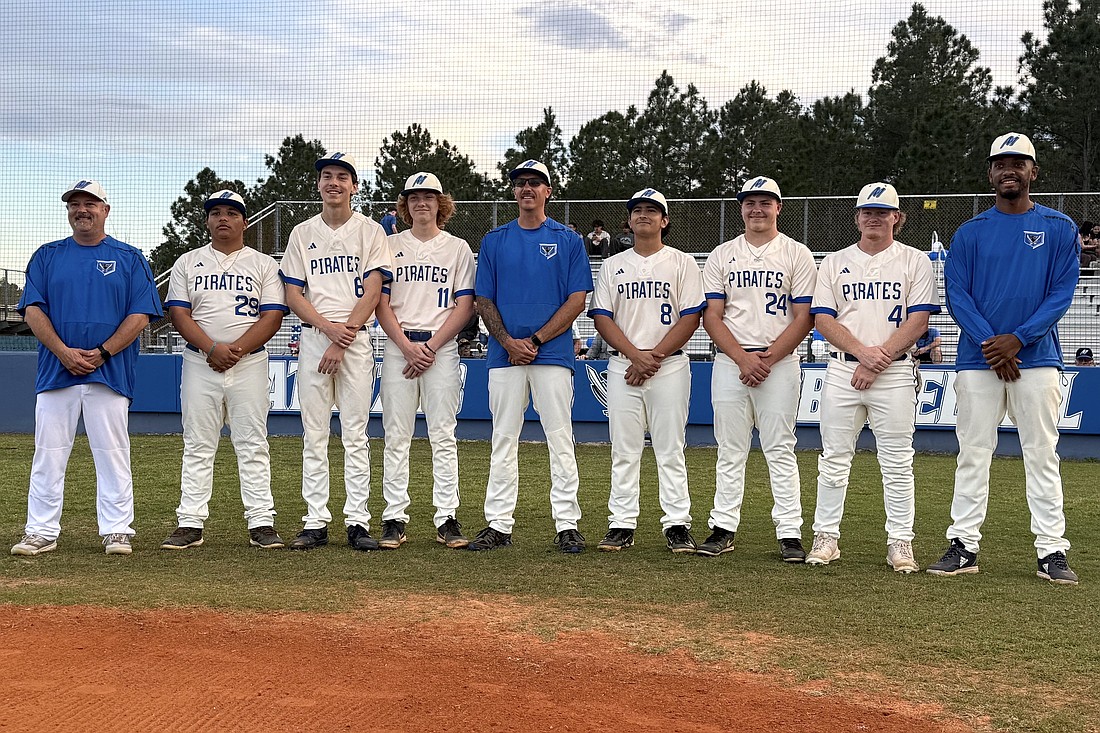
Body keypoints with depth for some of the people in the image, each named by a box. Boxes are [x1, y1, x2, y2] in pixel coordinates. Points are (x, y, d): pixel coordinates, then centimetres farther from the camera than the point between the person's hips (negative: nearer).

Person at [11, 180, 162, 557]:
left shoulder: (130, 258, 8)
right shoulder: (47, 256, 13)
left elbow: (140, 314, 0)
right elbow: (33, 309, 4)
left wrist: (102, 352, -12)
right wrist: (64, 352, -11)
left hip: (110, 372, -2)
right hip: (55, 370, 2)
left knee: (112, 455, 0)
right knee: (48, 455, 3)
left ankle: (117, 531, 6)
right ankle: (41, 532, 9)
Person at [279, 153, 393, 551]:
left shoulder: (370, 231, 5)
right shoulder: (302, 233, 12)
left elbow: (372, 292, -4)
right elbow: (292, 294, 7)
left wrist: (343, 340, -12)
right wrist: (328, 326, -10)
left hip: (356, 339, -2)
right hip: (313, 338, 2)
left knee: (355, 434, -3)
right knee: (314, 435, 2)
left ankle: (357, 522, -1)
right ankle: (315, 523, 5)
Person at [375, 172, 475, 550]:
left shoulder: (458, 248, 10)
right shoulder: (390, 247, 12)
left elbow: (464, 306, 2)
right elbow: (382, 305, 4)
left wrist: (431, 347, -9)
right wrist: (409, 347, -10)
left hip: (442, 347, -1)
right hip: (398, 346, 1)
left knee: (444, 435, -2)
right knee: (396, 435, 0)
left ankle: (447, 519, 1)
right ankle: (394, 519, 4)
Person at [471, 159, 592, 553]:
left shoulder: (568, 240, 6)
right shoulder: (494, 240, 13)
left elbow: (577, 300, -1)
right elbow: (484, 300, 9)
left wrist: (536, 340, -10)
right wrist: (509, 342, -8)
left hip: (553, 353, -2)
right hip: (505, 353, 2)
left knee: (560, 439, -2)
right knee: (504, 439, 4)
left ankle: (567, 525, 2)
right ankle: (498, 525, 9)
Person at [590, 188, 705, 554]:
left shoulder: (682, 263, 6)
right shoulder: (613, 265, 13)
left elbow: (691, 317, -3)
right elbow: (601, 317, 4)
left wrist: (655, 356, -12)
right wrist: (635, 355, -10)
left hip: (670, 366, -2)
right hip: (622, 366, 2)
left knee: (670, 449, -1)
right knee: (624, 450, 3)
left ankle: (677, 525, 3)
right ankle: (622, 524, 8)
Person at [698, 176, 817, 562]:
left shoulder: (797, 255, 4)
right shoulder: (721, 255, 10)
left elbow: (804, 318, -2)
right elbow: (712, 316, 4)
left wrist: (767, 359, -12)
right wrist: (743, 357, -11)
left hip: (780, 362, -2)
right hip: (730, 362, 2)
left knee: (780, 450, -3)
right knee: (730, 450, 5)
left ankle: (789, 533, 1)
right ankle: (723, 528, 11)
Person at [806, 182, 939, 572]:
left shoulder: (915, 261, 5)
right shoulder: (835, 263, 12)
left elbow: (918, 321, -4)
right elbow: (823, 319, 3)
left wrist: (879, 360, -13)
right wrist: (863, 351, -13)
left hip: (895, 372, -2)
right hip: (842, 370, 2)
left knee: (897, 463, 0)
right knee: (834, 459, 4)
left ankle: (900, 542, 7)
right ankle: (826, 537, 11)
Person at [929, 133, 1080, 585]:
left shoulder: (1059, 229, 6)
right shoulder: (970, 233, 8)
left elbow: (1062, 292, -1)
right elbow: (956, 293, 0)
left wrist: (1018, 338, -13)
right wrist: (991, 345, -12)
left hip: (1037, 358, -1)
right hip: (977, 360, 1)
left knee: (1042, 456, 1)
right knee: (972, 454, 2)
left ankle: (1052, 552, 5)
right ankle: (964, 547, 7)